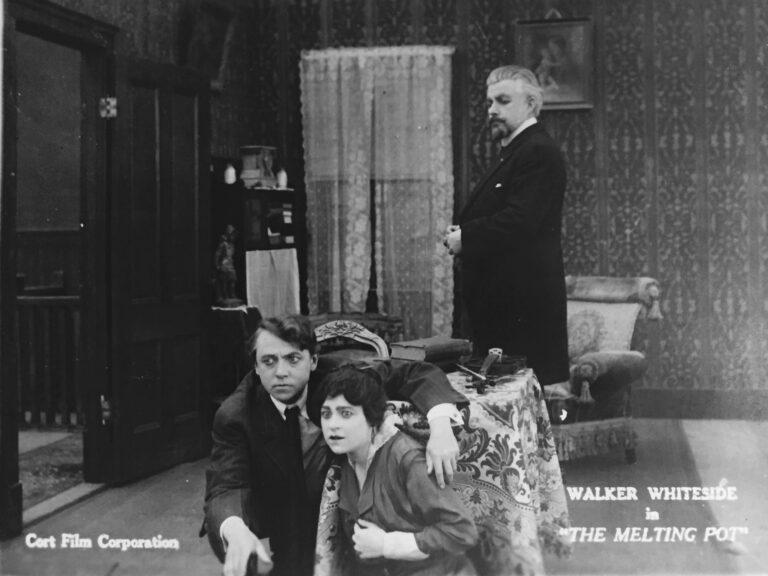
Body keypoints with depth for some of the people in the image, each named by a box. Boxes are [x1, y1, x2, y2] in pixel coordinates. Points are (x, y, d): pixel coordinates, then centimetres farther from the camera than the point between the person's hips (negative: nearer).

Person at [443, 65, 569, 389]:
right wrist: (460, 234, 4)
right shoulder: (512, 153, 21)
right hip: (499, 300, 10)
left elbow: (520, 220, -23)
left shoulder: (539, 153, -12)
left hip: (526, 300, -10)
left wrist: (465, 237, -14)